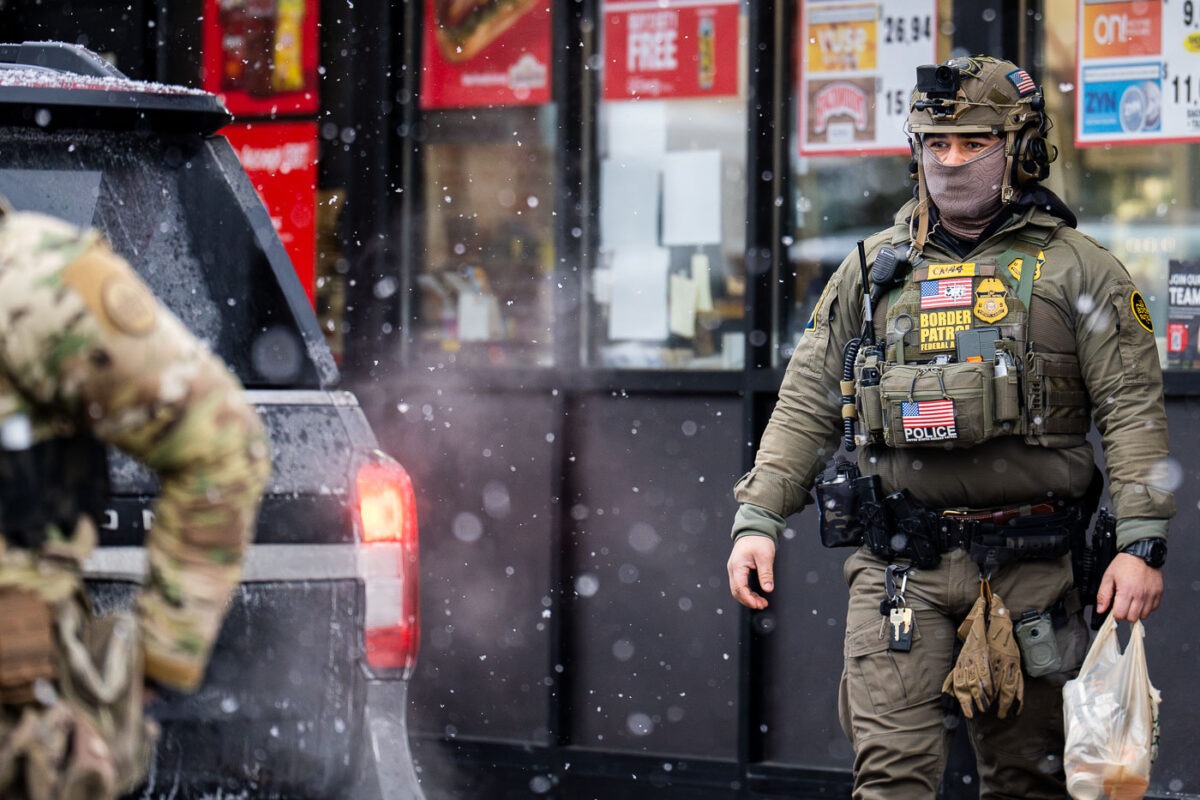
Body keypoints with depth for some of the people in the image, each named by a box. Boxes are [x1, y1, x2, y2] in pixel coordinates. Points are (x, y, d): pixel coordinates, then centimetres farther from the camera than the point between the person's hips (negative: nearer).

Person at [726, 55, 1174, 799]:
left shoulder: (1078, 270, 4)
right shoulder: (873, 270, 11)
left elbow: (1134, 410, -2)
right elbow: (806, 404, 13)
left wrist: (1142, 542, -12)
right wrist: (757, 519, 2)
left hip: (1029, 567, -1)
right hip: (901, 567, 1)